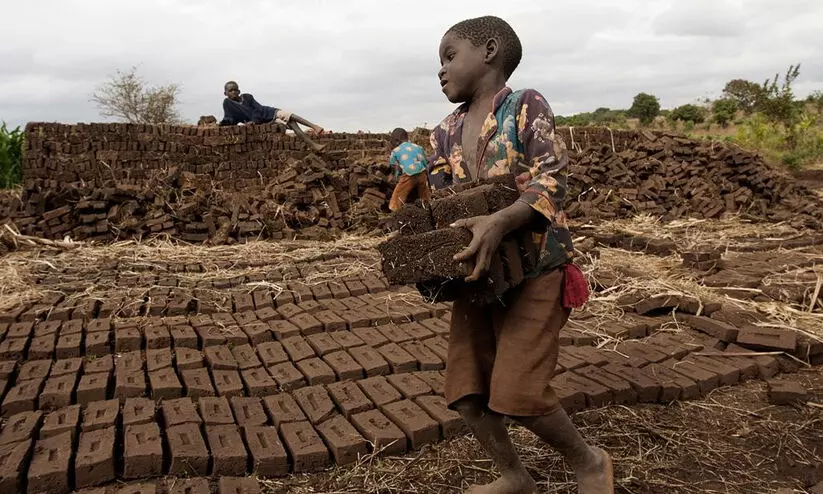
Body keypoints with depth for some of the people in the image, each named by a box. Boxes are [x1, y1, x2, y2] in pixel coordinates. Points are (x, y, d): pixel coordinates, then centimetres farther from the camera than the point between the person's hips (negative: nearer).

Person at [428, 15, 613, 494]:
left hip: (535, 269, -6)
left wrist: (499, 221, -34)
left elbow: (552, 182, -17)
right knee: (466, 390, 4)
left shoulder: (526, 107, -7)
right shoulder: (445, 134, 10)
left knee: (517, 391, -12)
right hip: (476, 273, 7)